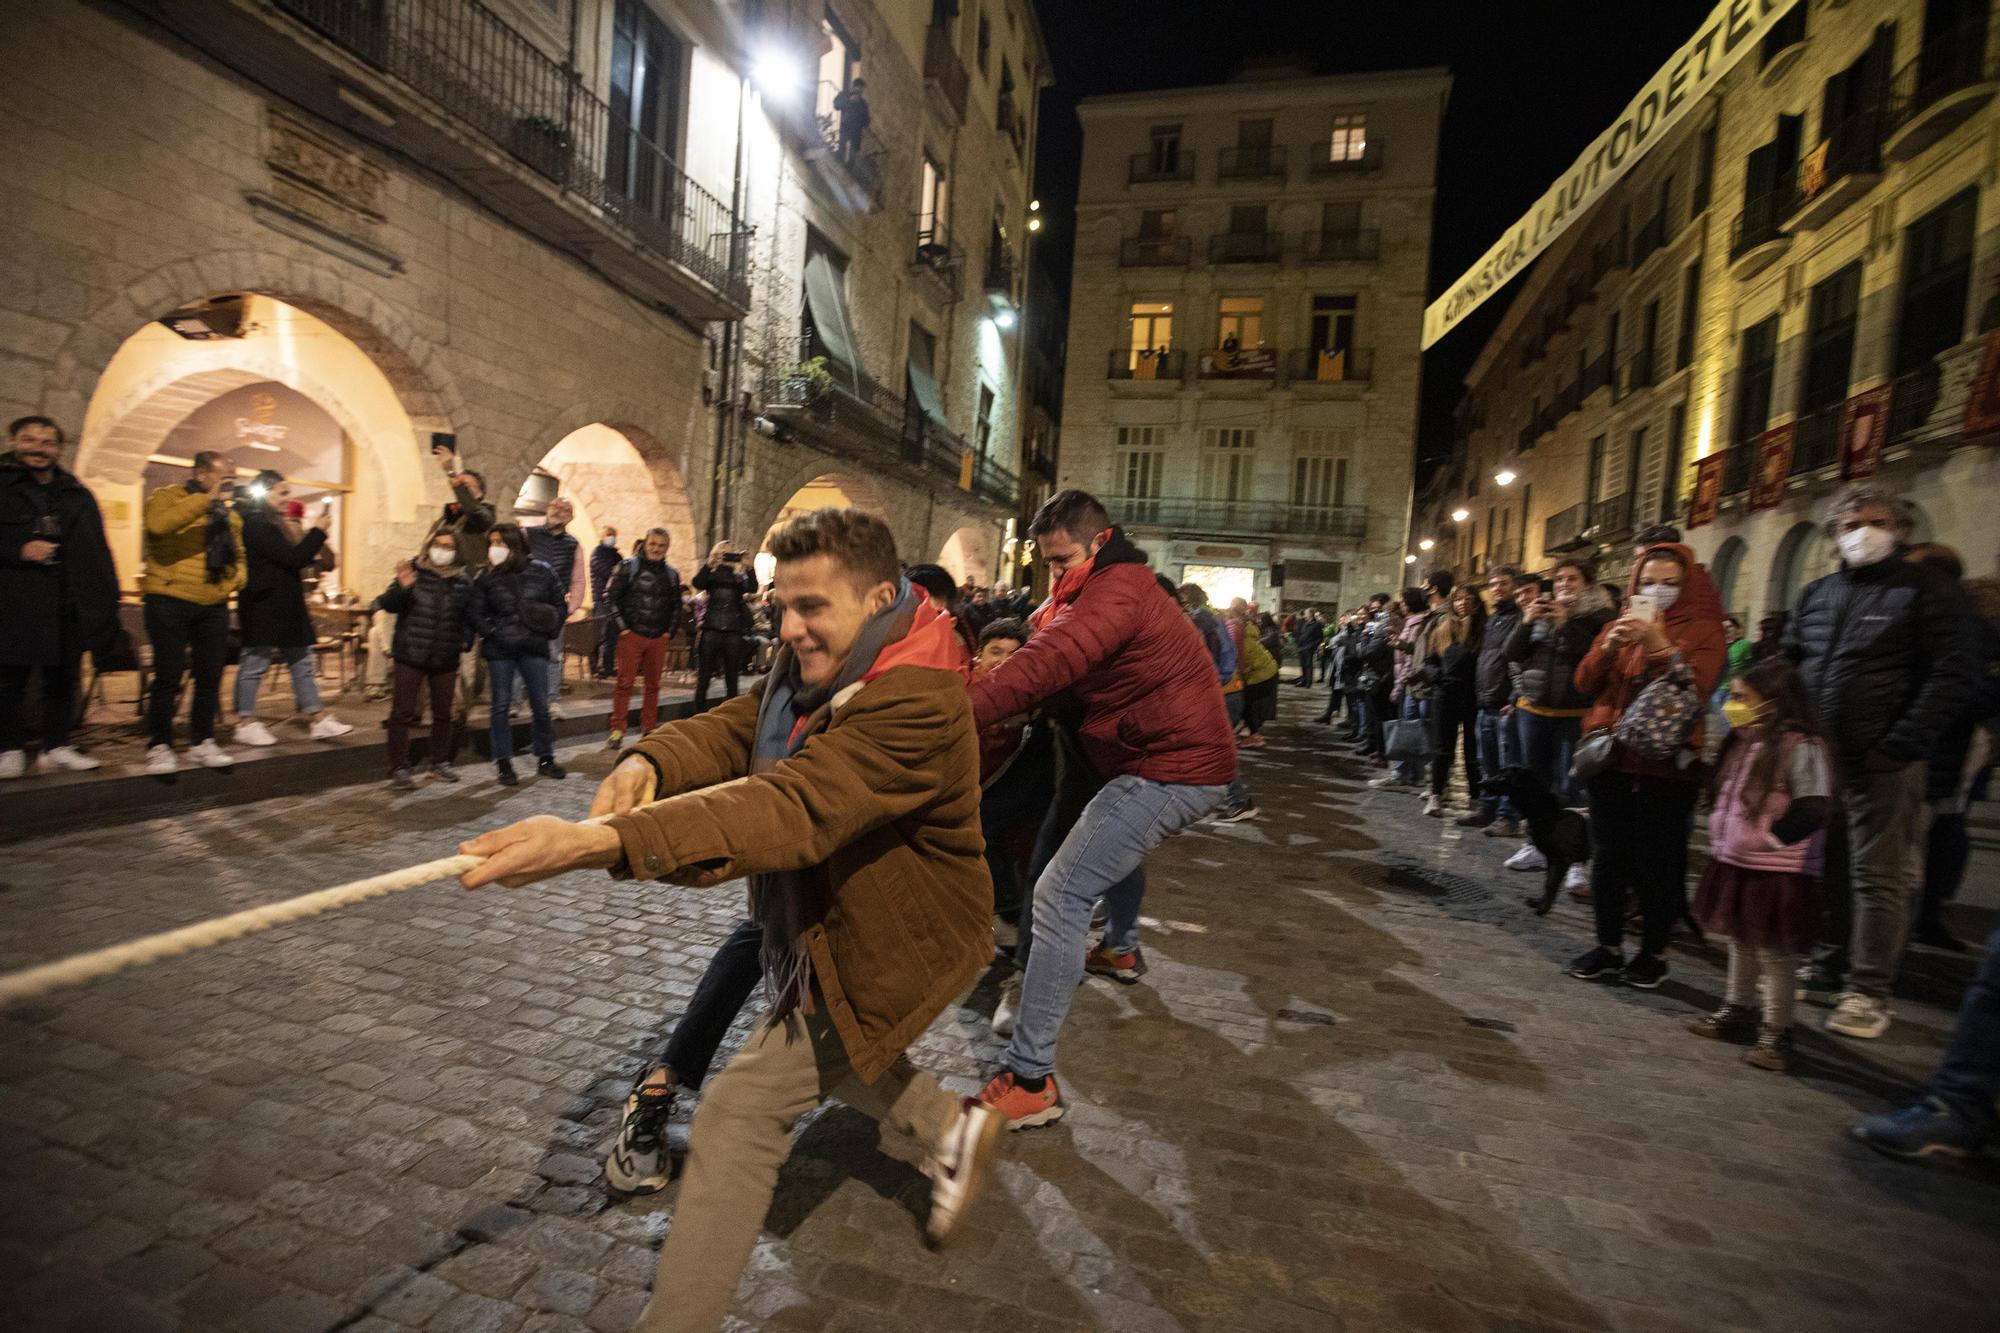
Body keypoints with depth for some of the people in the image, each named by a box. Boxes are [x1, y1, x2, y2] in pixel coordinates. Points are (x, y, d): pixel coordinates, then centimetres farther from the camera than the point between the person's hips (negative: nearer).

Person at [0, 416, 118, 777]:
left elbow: (98, 552, 9)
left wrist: (107, 598, 3)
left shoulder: (77, 494, 13)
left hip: (67, 602, 3)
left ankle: (56, 747, 13)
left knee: (62, 678, 6)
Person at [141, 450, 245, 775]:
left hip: (214, 606, 6)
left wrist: (236, 578, 5)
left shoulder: (229, 515, 16)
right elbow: (159, 525, -26)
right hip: (170, 602, -6)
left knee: (210, 676, 7)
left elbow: (238, 556, 27)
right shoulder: (167, 497, -3)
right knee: (168, 677, -4)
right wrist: (207, 499, -24)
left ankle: (202, 742, 17)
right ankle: (159, 746, 7)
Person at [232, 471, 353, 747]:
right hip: (263, 607, -10)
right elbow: (294, 558, -19)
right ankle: (245, 724, 10)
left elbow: (296, 558, 19)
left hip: (283, 606, 10)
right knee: (255, 663, 0)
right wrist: (318, 530, -10)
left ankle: (318, 719, 10)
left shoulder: (271, 522, 16)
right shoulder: (255, 524, -14)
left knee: (302, 662, 8)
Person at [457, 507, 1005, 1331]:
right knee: (822, 1059, 30)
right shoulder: (813, 664, -2)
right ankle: (952, 1129, 48)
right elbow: (729, 729, -6)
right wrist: (650, 763, -29)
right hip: (825, 923, 10)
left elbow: (790, 810, -44)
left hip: (883, 948, -9)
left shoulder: (916, 703, -33)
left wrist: (602, 842, -53)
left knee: (741, 1111, -6)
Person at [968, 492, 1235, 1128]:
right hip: (1187, 761, 11)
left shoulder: (1116, 590, -18)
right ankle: (1121, 946, 60)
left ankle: (1031, 1079, -12)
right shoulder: (1119, 585, 16)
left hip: (1173, 769, -11)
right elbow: (1056, 661, 10)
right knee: (1114, 844, 38)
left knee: (1059, 896, -16)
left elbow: (1047, 663, -33)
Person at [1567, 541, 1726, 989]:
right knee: (1607, 856, 5)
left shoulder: (1702, 630, 2)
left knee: (1656, 861, 0)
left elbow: (1697, 688, -13)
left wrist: (1661, 646, -23)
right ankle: (1608, 947, 15)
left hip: (1666, 763, -3)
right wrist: (1608, 647, -13)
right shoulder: (1619, 626, 12)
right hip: (1611, 756, 3)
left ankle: (1653, 952, 15)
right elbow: (1585, 684, 3)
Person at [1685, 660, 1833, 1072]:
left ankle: (1776, 1034, 17)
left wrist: (1770, 838, -18)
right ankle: (1735, 1012, 35)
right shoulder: (1743, 741, 8)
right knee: (1740, 943, 21)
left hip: (1776, 873, -9)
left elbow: (1814, 810, -21)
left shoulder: (1800, 746, -18)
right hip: (1733, 863, 9)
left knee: (1775, 954, 4)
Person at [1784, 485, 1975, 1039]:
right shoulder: (1816, 594, 13)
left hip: (1883, 765, -5)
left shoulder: (1929, 590, -1)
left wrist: (1900, 746, -15)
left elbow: (1953, 676, -8)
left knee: (1878, 877, -1)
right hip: (1815, 758, 5)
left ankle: (1868, 992, 6)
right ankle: (1825, 959, 26)